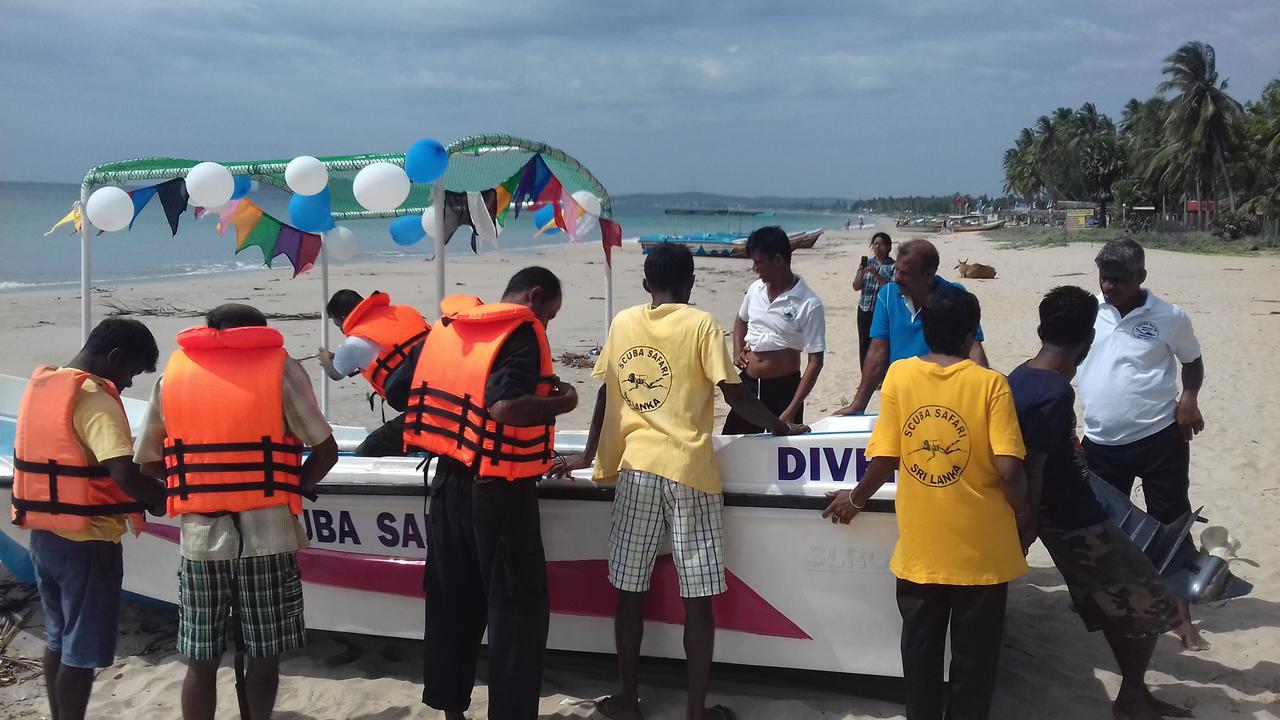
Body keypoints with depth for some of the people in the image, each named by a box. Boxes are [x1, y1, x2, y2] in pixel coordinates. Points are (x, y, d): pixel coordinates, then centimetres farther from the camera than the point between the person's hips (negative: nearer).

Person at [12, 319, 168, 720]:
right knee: (83, 649, 3)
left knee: (58, 639, 21)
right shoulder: (95, 400, -20)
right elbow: (125, 474, -31)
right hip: (86, 541, -9)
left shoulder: (40, 385, 7)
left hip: (44, 534, 9)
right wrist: (165, 500, -15)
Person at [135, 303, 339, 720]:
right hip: (267, 536, -2)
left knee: (201, 661, 10)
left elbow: (148, 462, 11)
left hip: (199, 537, 2)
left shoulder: (172, 374, 7)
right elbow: (326, 452, -2)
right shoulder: (281, 368, -1)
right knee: (263, 655, 10)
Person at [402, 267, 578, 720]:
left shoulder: (449, 325, 12)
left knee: (452, 600, 16)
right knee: (519, 606, 1)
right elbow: (506, 408, -25)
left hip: (448, 482, 8)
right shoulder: (522, 332, -11)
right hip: (498, 492, -7)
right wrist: (562, 402, -9)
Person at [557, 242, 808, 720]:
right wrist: (781, 427, 8)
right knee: (697, 599, 4)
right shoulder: (701, 324, -3)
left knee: (630, 590, 11)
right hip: (688, 469, -3)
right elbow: (735, 396, -6)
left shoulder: (623, 323, 8)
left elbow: (605, 394, 12)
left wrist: (589, 454, 24)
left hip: (634, 466, 4)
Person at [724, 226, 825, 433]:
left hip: (783, 389, -5)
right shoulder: (755, 289, 3)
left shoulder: (809, 305, -15)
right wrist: (737, 352, 7)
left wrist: (792, 410, -20)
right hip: (748, 385, 5)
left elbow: (815, 361, -14)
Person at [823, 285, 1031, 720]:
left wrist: (855, 500, 12)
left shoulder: (899, 376, -6)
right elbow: (1008, 469, -16)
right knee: (973, 652, 14)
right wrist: (1023, 512, 3)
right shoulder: (989, 383, -11)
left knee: (921, 648, 18)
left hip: (921, 545, 2)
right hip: (981, 545, -1)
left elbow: (884, 461, -6)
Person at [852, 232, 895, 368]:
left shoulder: (893, 266, -5)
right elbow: (856, 287, 3)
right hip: (865, 311, 4)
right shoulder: (867, 262, 6)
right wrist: (861, 271, -15)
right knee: (864, 346, 6)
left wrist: (876, 274, -23)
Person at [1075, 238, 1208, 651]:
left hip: (1159, 439, -2)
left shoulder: (1169, 317, -6)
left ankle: (1181, 618, 18)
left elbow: (1192, 361, 8)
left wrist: (1189, 398, -11)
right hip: (1101, 443, 2)